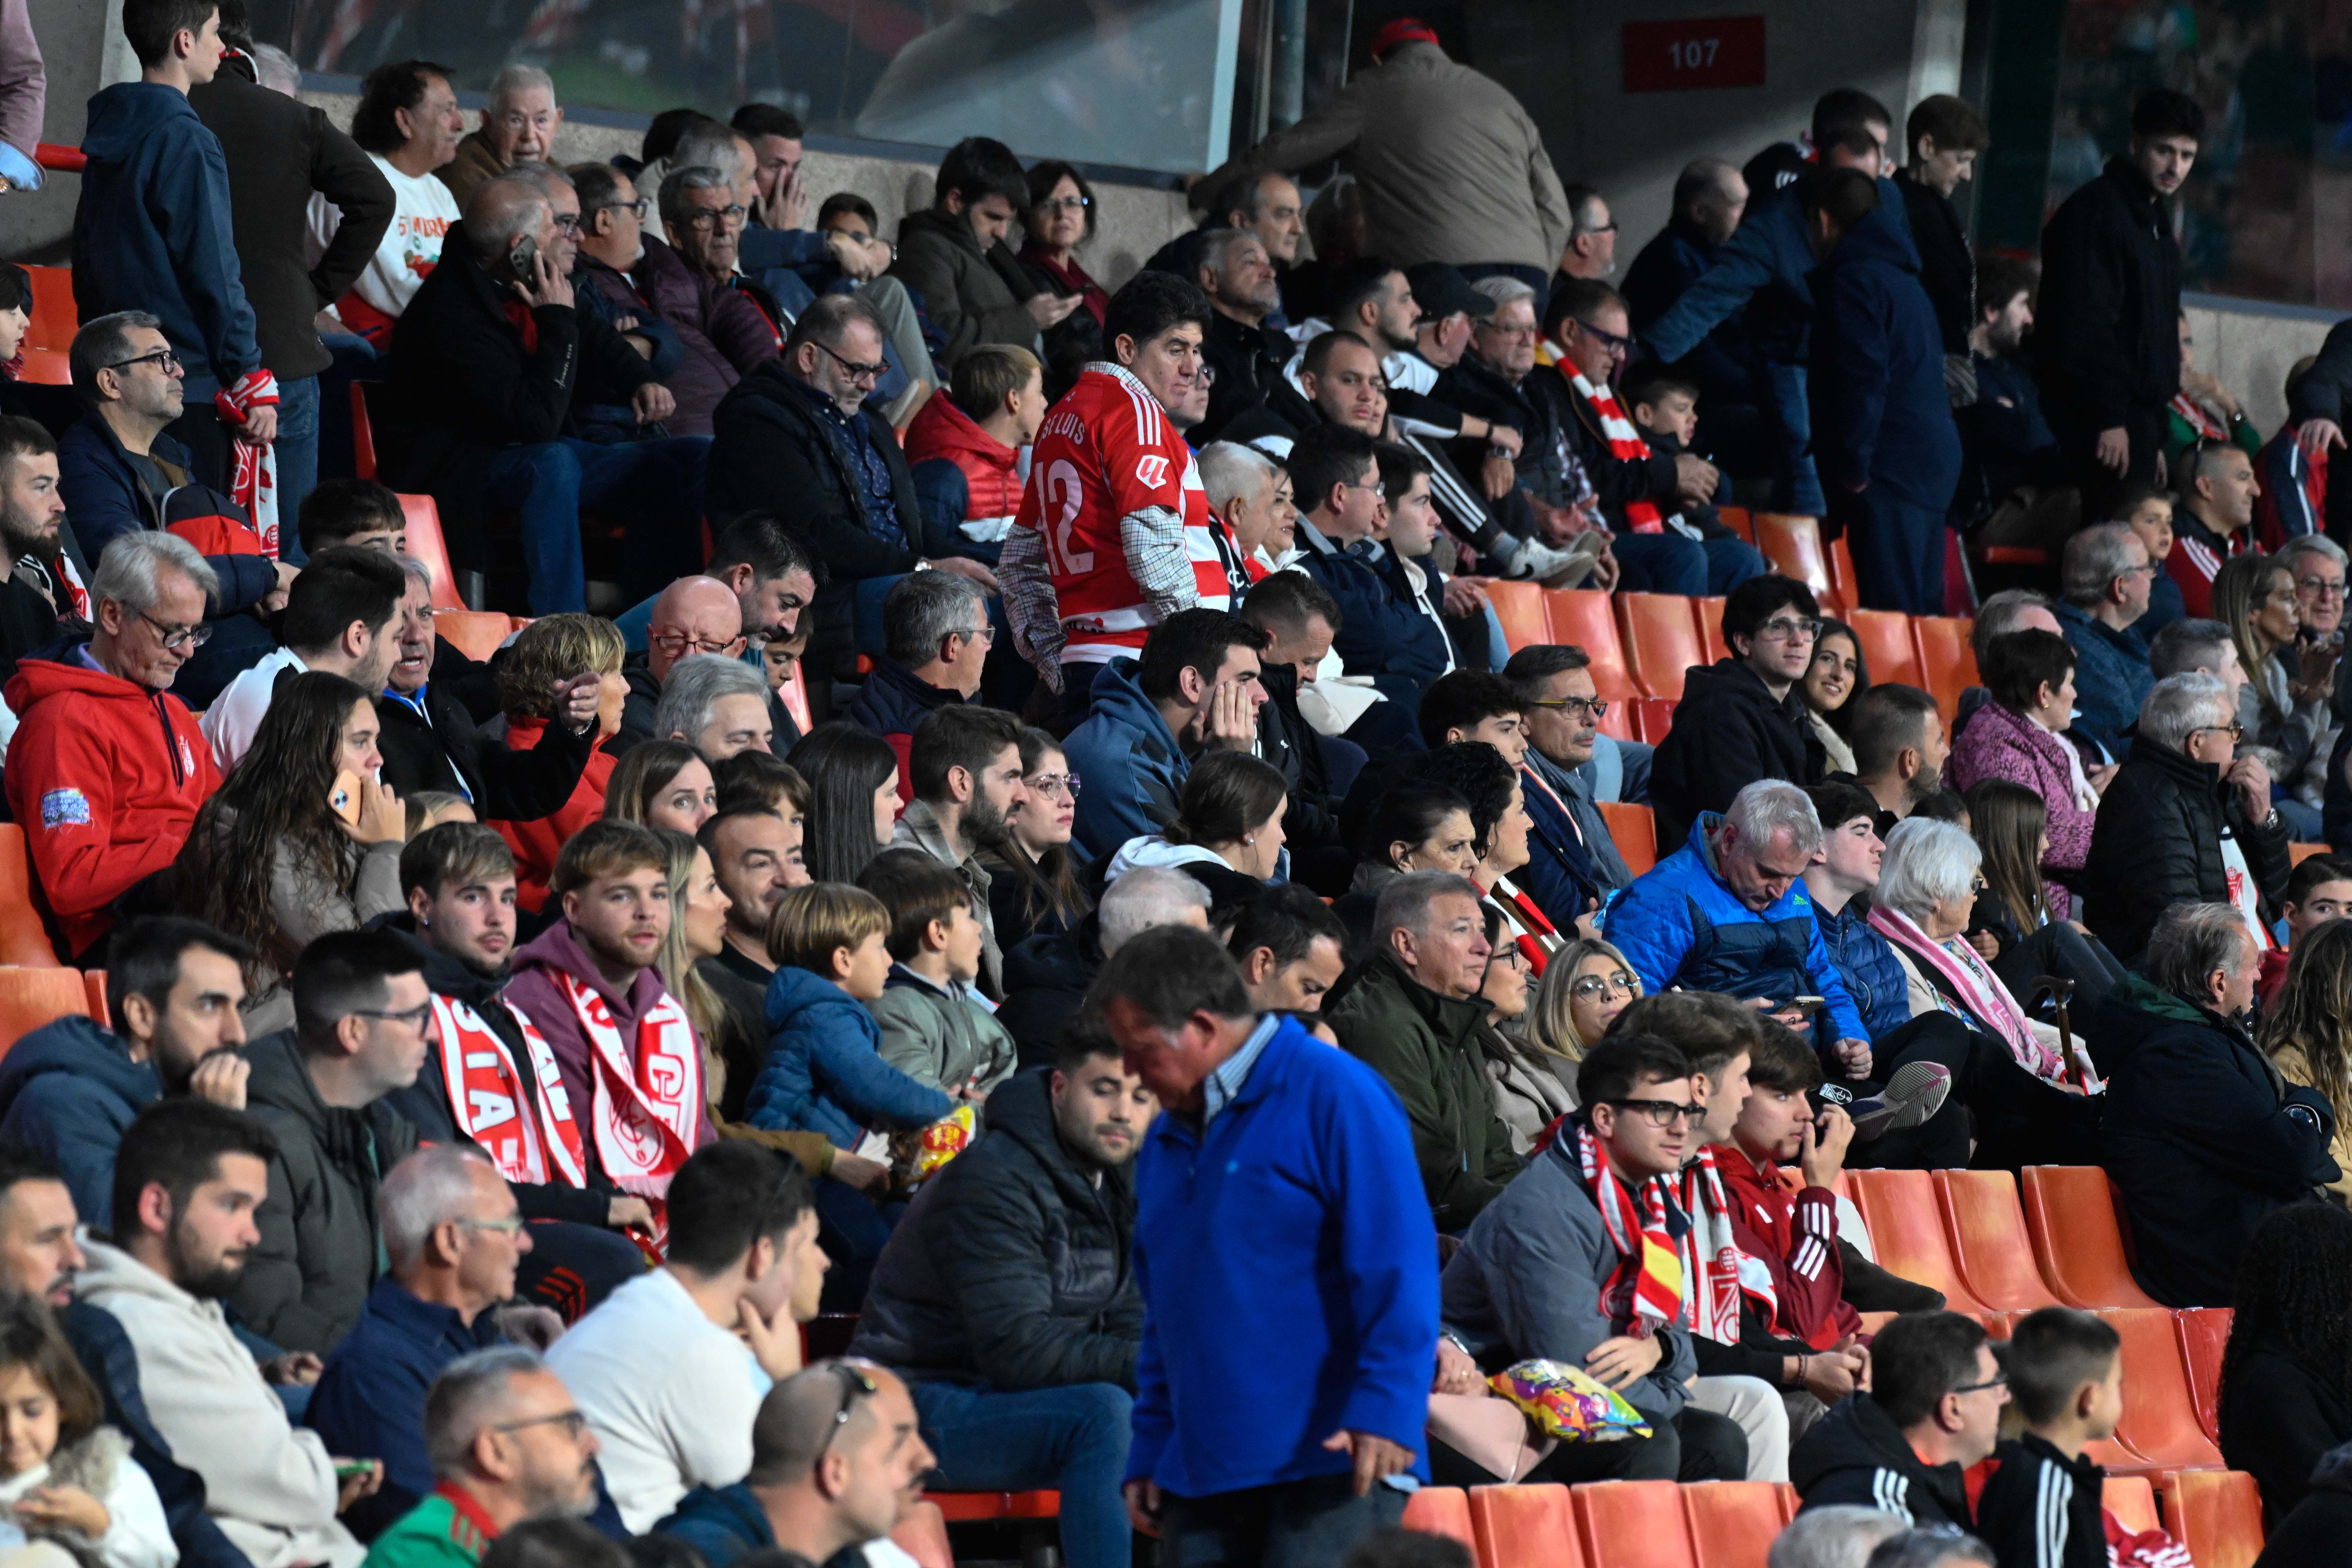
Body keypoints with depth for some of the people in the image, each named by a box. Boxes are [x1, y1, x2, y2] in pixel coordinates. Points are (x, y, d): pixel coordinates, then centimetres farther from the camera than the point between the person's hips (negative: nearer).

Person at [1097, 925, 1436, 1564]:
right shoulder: (1169, 1138, 19)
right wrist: (1151, 1452, 19)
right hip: (1201, 1475, 7)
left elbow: (1397, 1266, -12)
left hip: (1331, 1464, -7)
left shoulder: (1332, 1094, -5)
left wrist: (1384, 1410, -20)